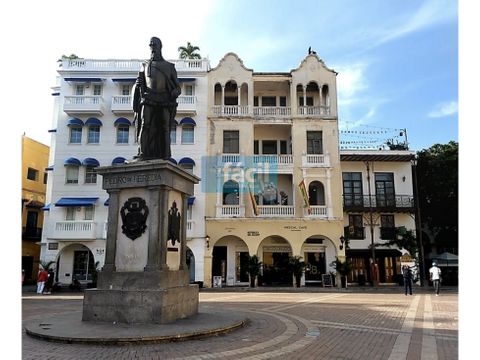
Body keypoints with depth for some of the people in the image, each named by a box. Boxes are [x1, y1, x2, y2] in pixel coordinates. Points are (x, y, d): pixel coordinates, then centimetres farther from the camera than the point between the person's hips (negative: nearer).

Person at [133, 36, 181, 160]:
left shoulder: (169, 66, 18)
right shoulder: (145, 65, 23)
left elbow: (177, 87, 14)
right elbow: (139, 83, 22)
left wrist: (175, 92, -9)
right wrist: (138, 84, -2)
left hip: (164, 102, -1)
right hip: (148, 100, 1)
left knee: (164, 127, -8)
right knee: (145, 125, -13)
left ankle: (165, 155, -11)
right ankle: (143, 153, -19)